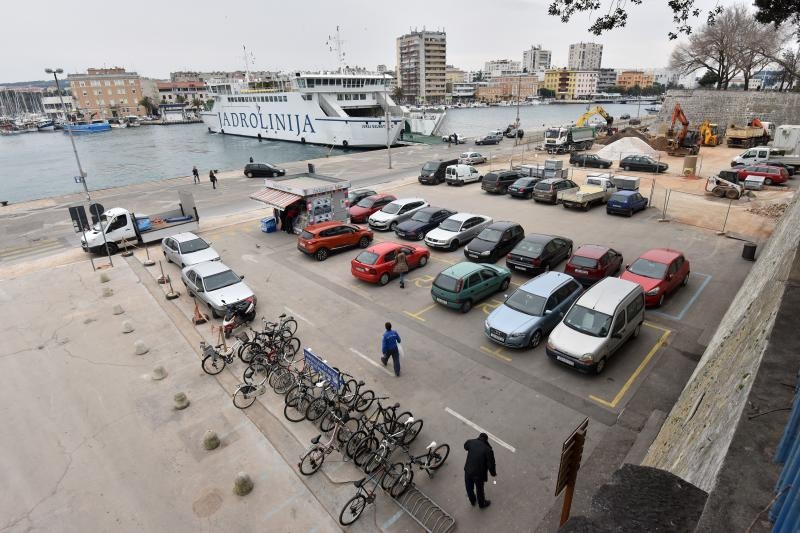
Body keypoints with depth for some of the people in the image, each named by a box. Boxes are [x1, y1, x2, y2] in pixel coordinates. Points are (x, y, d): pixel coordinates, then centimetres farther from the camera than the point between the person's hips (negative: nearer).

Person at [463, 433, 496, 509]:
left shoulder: (471, 442, -7)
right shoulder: (488, 450, -18)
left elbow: (465, 446, 16)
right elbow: (491, 464, -16)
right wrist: (493, 473, 4)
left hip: (468, 470, 3)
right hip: (479, 474, -3)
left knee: (469, 488, 28)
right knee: (479, 490, 23)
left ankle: (472, 501, 53)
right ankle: (482, 504, 48)